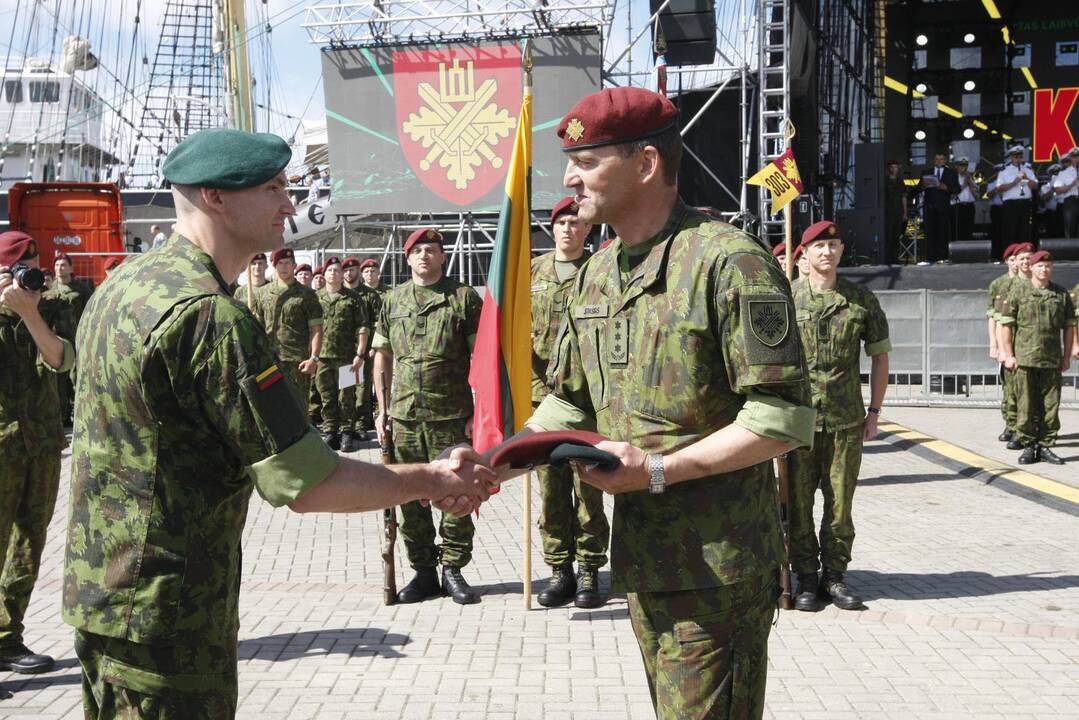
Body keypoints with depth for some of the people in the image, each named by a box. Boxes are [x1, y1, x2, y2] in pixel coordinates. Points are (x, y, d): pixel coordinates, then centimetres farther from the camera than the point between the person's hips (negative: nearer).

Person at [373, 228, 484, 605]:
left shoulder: (464, 298, 1)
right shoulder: (392, 301, 12)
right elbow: (382, 359, 16)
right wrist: (382, 409, 9)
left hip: (452, 417, -3)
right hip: (403, 416, 3)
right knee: (410, 497, 7)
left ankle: (453, 568, 15)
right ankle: (423, 571, 18)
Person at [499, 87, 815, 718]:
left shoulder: (729, 261, -16)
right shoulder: (597, 274, 11)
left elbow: (785, 418, -19)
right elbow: (569, 404, 16)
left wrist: (657, 470, -22)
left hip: (716, 565, -8)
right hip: (641, 558, 8)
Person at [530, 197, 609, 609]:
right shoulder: (533, 271, 13)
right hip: (542, 393, 3)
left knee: (588, 488, 0)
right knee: (550, 489, 6)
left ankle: (589, 572, 10)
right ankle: (560, 571, 15)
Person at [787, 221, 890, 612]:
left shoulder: (862, 300, 7)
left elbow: (879, 356, 12)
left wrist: (874, 412, 7)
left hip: (846, 419, 1)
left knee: (840, 504, 6)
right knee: (798, 502, 3)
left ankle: (834, 575, 20)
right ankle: (806, 578, 15)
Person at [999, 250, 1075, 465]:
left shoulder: (1062, 294, 9)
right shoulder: (1018, 291, 2)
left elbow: (1069, 327, 13)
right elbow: (1007, 324, 2)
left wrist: (1067, 357, 9)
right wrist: (1008, 355, -2)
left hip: (1052, 360, 2)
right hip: (1025, 358, -2)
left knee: (1051, 406, 3)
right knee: (1026, 405, 0)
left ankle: (1045, 446, 12)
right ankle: (1028, 446, 8)